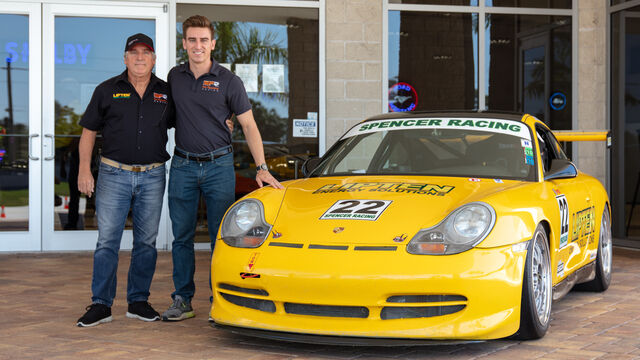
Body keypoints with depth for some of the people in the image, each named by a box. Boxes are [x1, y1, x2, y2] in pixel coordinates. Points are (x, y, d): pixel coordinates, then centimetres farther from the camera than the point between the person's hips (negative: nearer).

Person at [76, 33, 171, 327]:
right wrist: (84, 169, -2)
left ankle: (138, 301, 15)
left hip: (152, 176, 2)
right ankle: (100, 305, 1)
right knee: (107, 240, -4)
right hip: (114, 174, -2)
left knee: (146, 241, 6)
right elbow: (89, 131, 6)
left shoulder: (166, 93, 9)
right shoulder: (107, 91, 5)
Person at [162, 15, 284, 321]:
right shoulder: (175, 77, 7)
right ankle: (182, 301, 13)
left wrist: (262, 168, -11)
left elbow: (249, 126, -2)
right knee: (182, 236, 5)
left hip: (219, 166, -2)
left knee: (221, 237, 1)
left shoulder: (228, 81, -2)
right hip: (183, 166, 3)